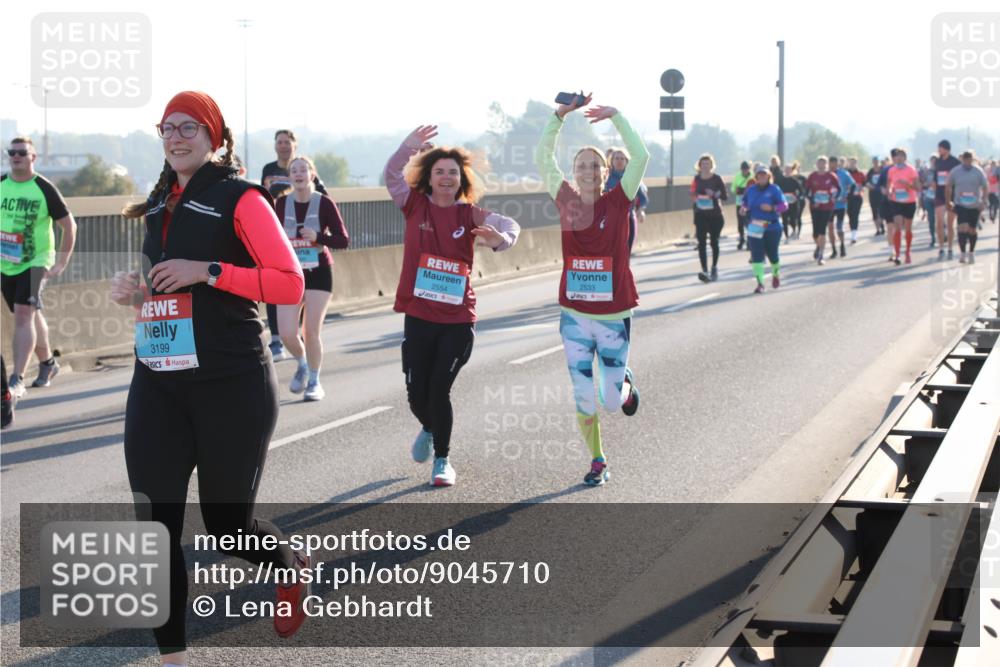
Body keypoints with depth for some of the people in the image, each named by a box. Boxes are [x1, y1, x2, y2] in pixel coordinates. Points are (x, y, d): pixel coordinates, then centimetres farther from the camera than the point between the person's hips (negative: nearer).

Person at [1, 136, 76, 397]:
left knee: (23, 314, -17)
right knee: (31, 315, 17)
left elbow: (69, 225, -4)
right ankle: (48, 362, 37)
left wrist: (62, 263, -8)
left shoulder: (44, 189, -9)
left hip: (35, 263, -5)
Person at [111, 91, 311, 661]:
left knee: (227, 526, 5)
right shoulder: (161, 205, 15)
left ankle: (293, 569, 38)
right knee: (156, 526, -3)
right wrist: (135, 292, 6)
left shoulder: (240, 198, -6)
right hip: (158, 385, 6)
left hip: (232, 385, -6)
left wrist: (208, 271, -19)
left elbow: (290, 283, -13)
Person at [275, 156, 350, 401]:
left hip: (318, 273, -2)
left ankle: (314, 382, 15)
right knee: (286, 334, -7)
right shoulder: (281, 204, 1)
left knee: (311, 332, -5)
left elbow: (343, 240, -10)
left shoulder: (324, 203, -8)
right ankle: (302, 365, 25)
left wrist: (318, 237, -25)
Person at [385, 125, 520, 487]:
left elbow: (510, 226, -10)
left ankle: (442, 459, 15)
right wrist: (410, 146, -31)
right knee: (417, 394, 7)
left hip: (458, 320, -1)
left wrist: (500, 238, -35)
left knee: (439, 390, -5)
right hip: (418, 316, 1)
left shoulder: (470, 214, -1)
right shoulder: (415, 204, 1)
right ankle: (429, 429, 43)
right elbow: (392, 175, -11)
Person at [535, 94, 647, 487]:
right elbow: (542, 158, -1)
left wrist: (615, 116, -16)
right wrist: (560, 115, -9)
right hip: (575, 317, 1)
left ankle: (625, 386, 42)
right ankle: (597, 463, 23)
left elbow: (641, 157, -15)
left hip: (614, 316, -1)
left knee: (611, 402, 6)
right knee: (583, 398, 2)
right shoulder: (567, 202, -1)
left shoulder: (617, 202, -5)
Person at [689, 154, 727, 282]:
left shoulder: (717, 178, -5)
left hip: (715, 215, -2)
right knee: (702, 243, -11)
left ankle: (714, 267, 31)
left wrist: (715, 194, -24)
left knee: (714, 242, 11)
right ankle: (705, 271, -18)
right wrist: (694, 203, 3)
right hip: (700, 215, 2)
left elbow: (724, 196, -7)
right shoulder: (697, 179, 4)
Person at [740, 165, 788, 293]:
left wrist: (772, 208, -24)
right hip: (755, 228, 2)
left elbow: (784, 205, -9)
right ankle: (760, 283, -9)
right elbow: (745, 202, 23)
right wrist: (744, 209, 2)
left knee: (772, 254, 8)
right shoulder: (751, 190, 7)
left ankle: (776, 274, 40)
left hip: (772, 227, -2)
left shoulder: (774, 189, -5)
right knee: (757, 255, -9)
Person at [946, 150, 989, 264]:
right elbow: (948, 186, 8)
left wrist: (983, 201, -13)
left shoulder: (978, 172, -4)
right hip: (960, 205, -1)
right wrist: (948, 202, 5)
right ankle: (963, 253, -12)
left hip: (975, 206, 1)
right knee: (963, 228, -16)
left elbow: (985, 187, -3)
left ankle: (971, 253, 27)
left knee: (973, 229, 9)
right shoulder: (955, 171, -2)